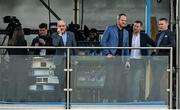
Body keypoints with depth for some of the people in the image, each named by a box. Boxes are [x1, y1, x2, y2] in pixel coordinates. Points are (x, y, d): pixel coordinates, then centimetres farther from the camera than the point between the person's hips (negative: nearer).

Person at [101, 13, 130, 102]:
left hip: (120, 58, 5)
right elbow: (103, 42, -1)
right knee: (109, 78, -11)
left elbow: (126, 47, 18)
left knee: (119, 80, 0)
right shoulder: (110, 29, 2)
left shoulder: (126, 32, 17)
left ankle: (115, 98, 5)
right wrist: (107, 53, -10)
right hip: (111, 57, -5)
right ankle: (106, 98, -6)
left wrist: (127, 60, 11)